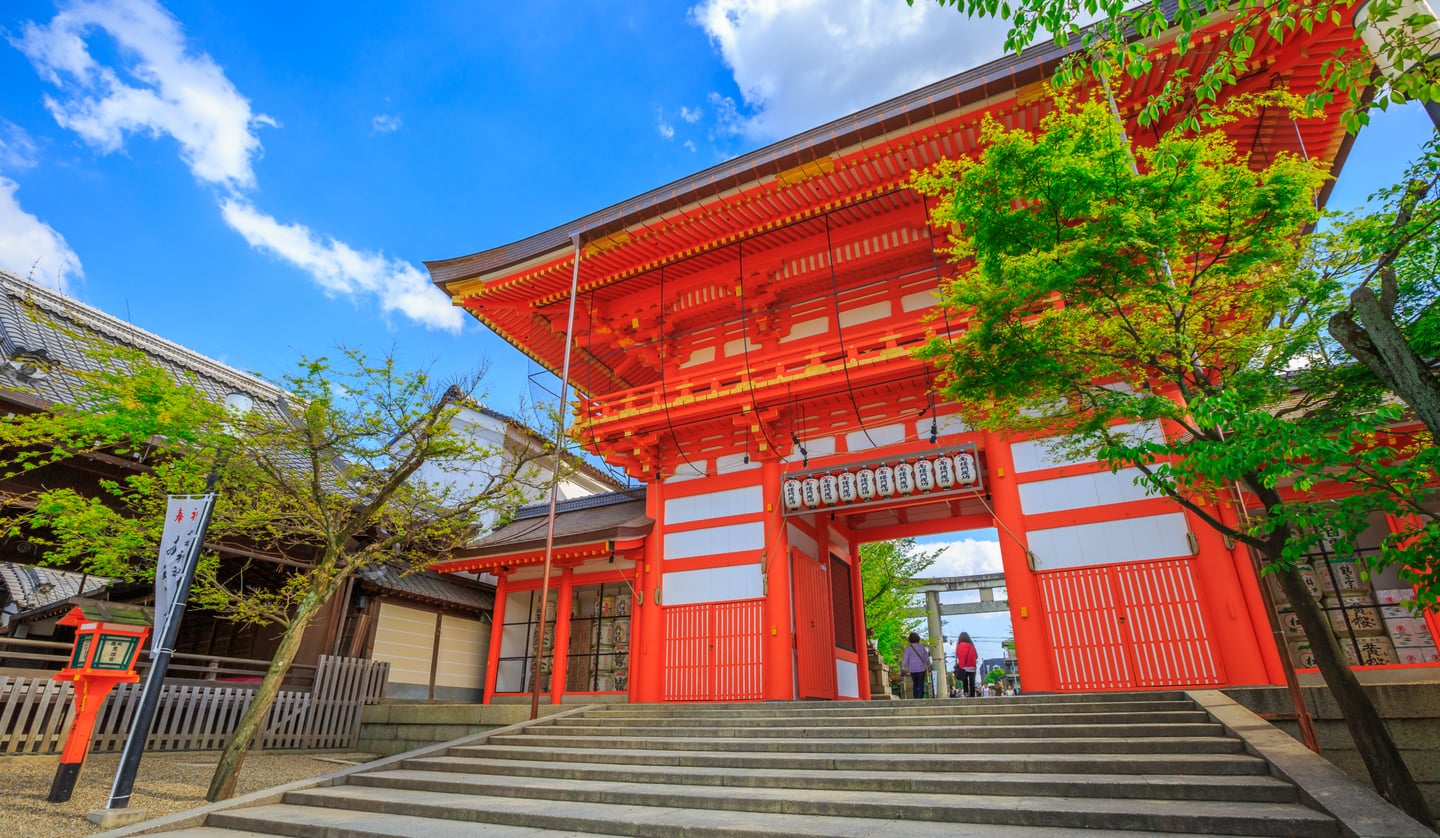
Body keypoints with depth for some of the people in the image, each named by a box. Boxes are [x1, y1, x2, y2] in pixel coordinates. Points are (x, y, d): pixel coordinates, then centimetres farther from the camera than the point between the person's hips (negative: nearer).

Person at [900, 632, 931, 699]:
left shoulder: (908, 648, -3)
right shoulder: (922, 647, -1)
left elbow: (905, 658, -9)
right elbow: (926, 658, 6)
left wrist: (903, 668, -11)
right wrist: (929, 667, 18)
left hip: (912, 669, 1)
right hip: (921, 668, -1)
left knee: (915, 684, 16)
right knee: (921, 684, 0)